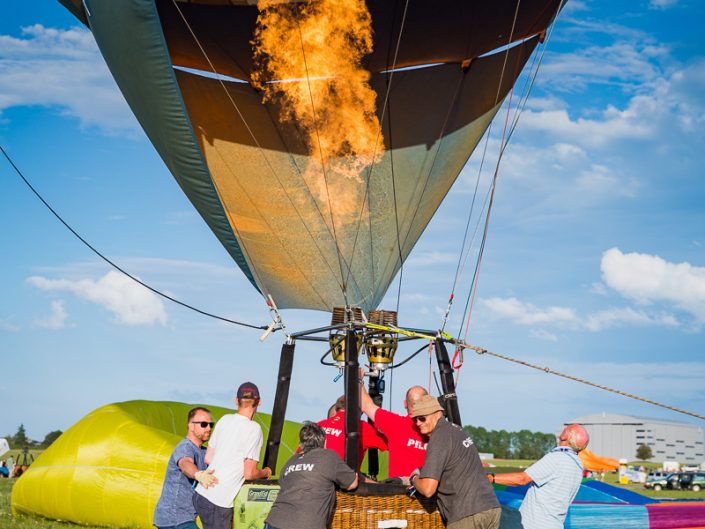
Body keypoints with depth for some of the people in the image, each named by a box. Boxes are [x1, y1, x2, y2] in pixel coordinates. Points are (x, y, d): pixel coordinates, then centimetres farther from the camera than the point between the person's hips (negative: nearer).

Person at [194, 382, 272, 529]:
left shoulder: (224, 419, 8)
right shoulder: (254, 429, -11)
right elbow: (249, 474, -11)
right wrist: (265, 473, 10)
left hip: (201, 493, 7)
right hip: (217, 503, -7)